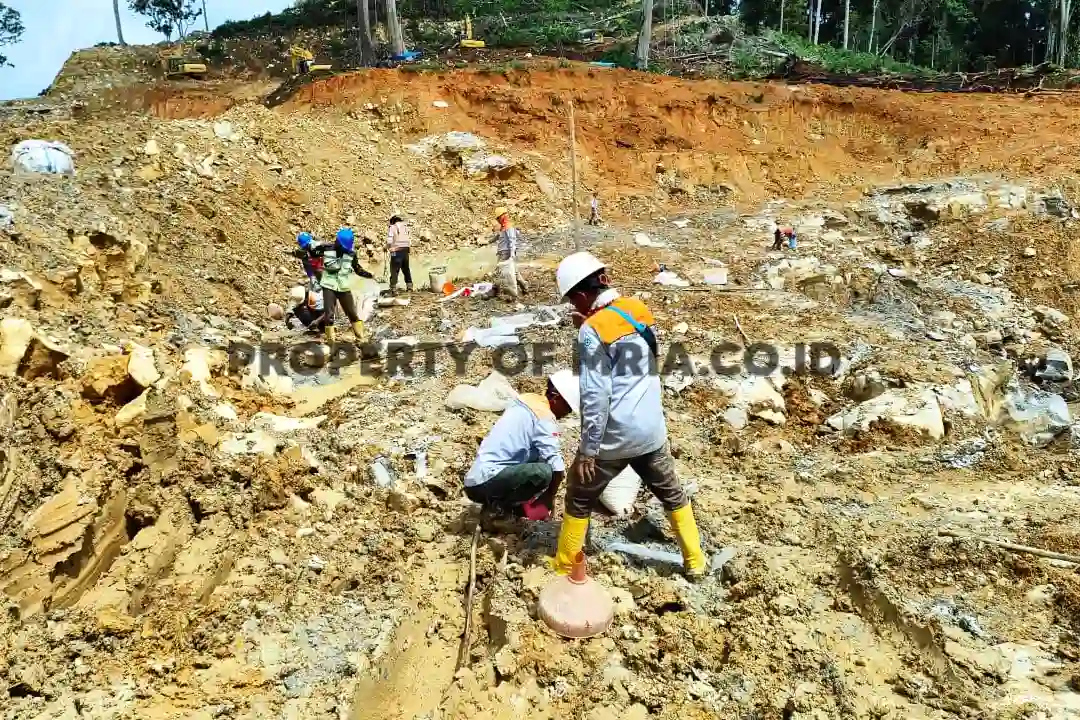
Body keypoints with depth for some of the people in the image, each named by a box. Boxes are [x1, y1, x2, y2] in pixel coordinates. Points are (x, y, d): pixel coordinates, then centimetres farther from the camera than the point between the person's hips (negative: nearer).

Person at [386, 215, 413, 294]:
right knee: (406, 269, 17)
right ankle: (409, 286, 22)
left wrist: (387, 248, 6)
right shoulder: (405, 227, 13)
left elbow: (389, 241, -11)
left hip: (396, 251, -5)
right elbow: (407, 239, 5)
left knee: (394, 270, -2)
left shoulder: (393, 227, -3)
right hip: (406, 250, 5)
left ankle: (393, 288, -7)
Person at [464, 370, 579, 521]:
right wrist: (549, 498, 5)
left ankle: (497, 502, 8)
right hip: (484, 483, -9)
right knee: (544, 472, -24)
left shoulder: (527, 400, 14)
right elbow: (558, 469, -13)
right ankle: (498, 508, -8)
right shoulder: (544, 417, -12)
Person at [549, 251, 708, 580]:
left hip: (614, 437, -6)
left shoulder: (593, 330, -18)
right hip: (651, 430, 6)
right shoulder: (639, 308, 3)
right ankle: (695, 562, 35)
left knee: (579, 500, 15)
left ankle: (563, 570, 27)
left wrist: (588, 450, -13)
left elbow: (595, 396, -21)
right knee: (673, 493, 24)